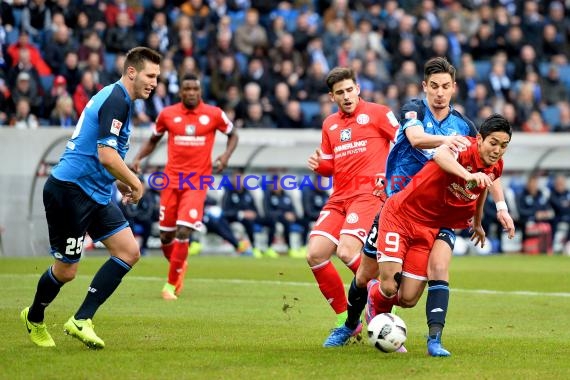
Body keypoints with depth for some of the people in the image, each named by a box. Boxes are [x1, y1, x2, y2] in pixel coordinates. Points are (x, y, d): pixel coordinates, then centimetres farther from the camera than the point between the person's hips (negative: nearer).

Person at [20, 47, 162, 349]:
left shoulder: (114, 98, 15)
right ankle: (34, 319, 28)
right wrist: (135, 183, -10)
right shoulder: (115, 100, -16)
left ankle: (81, 321, -1)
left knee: (129, 252, -1)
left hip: (95, 194, 10)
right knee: (66, 270, 1)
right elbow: (107, 156, -25)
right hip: (70, 192, -10)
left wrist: (121, 184, 18)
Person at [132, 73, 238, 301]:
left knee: (183, 232, -15)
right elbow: (154, 140, 17)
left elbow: (233, 135, 13)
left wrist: (226, 155, -5)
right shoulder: (167, 114, 2)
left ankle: (171, 284, -2)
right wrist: (139, 157, 1)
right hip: (172, 179, 2)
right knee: (166, 236, 6)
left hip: (197, 181, -2)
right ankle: (179, 266, 38)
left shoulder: (214, 114, -2)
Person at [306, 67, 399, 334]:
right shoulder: (330, 124, 19)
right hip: (339, 197, 7)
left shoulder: (377, 113, 1)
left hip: (369, 193, -7)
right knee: (315, 255, -8)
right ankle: (344, 318, 5)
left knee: (346, 251, -25)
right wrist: (318, 166, 4)